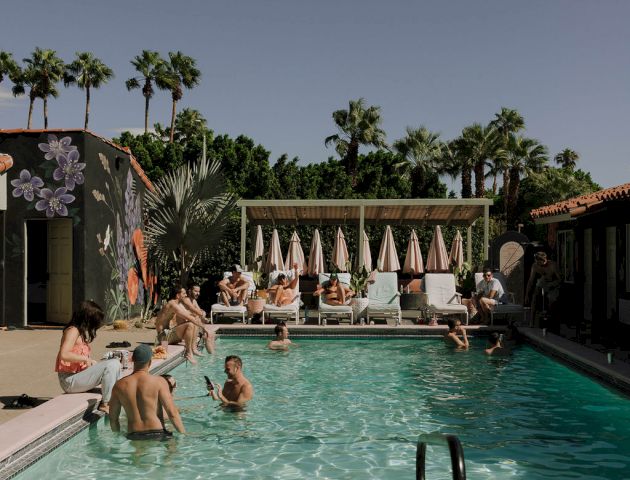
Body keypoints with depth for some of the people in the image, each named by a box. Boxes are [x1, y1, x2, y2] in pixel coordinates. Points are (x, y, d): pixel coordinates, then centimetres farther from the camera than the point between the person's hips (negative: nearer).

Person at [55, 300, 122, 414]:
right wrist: (85, 358, -21)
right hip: (70, 380, -10)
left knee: (115, 363, 10)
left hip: (78, 374, 10)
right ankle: (105, 404, -14)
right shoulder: (73, 331, -14)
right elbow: (64, 355, -29)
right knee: (111, 365, -21)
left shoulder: (82, 332, 15)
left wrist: (91, 362, -2)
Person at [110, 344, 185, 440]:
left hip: (133, 437, 3)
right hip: (157, 435, -3)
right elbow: (172, 413, -10)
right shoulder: (159, 381, -6)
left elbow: (113, 418, 11)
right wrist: (184, 435, -1)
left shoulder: (119, 385, 4)